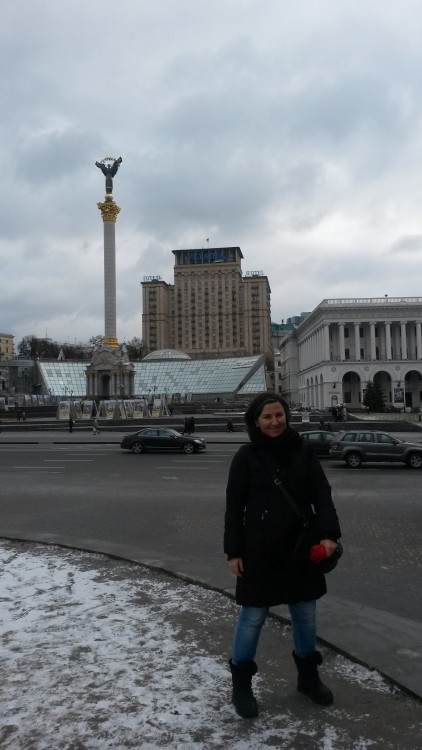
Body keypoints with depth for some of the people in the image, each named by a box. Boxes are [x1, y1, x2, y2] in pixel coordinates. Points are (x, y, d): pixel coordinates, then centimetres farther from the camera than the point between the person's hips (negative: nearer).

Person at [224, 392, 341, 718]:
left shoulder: (303, 449, -2)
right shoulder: (247, 456, -9)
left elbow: (322, 493, -3)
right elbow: (234, 507, -6)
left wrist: (329, 533, -16)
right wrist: (234, 551, -8)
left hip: (301, 547, 3)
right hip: (260, 550, -3)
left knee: (306, 613, 17)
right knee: (253, 617, 7)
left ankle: (308, 676, 38)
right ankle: (241, 684, 26)